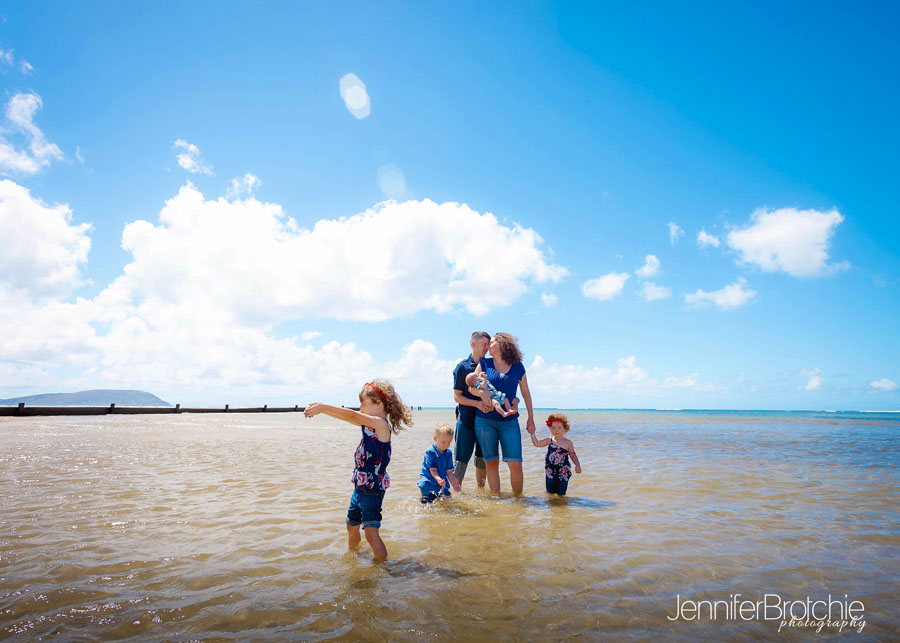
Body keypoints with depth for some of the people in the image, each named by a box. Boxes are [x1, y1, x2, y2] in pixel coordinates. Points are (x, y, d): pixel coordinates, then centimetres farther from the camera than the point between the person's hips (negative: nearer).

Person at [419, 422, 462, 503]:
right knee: (427, 502, -10)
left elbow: (449, 471, 6)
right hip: (428, 482, -5)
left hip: (442, 483, 5)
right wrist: (438, 478, -36)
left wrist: (454, 484, -1)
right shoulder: (430, 452, -14)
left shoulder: (448, 453, 3)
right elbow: (433, 470, -18)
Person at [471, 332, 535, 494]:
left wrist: (531, 418, 13)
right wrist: (481, 392, -20)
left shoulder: (518, 367, 5)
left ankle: (518, 497, 9)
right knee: (491, 461, 6)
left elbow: (525, 392, 13)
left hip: (509, 420, -1)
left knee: (515, 462, -7)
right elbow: (471, 387, 2)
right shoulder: (484, 363, 6)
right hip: (484, 420, 1)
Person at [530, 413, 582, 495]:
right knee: (550, 493, 12)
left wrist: (578, 465, -11)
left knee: (561, 494, 6)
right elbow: (537, 443, 6)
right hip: (550, 473, 2)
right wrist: (532, 433, -4)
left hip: (563, 473, -2)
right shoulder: (549, 440, -1)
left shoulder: (568, 443, -6)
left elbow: (573, 455, 2)